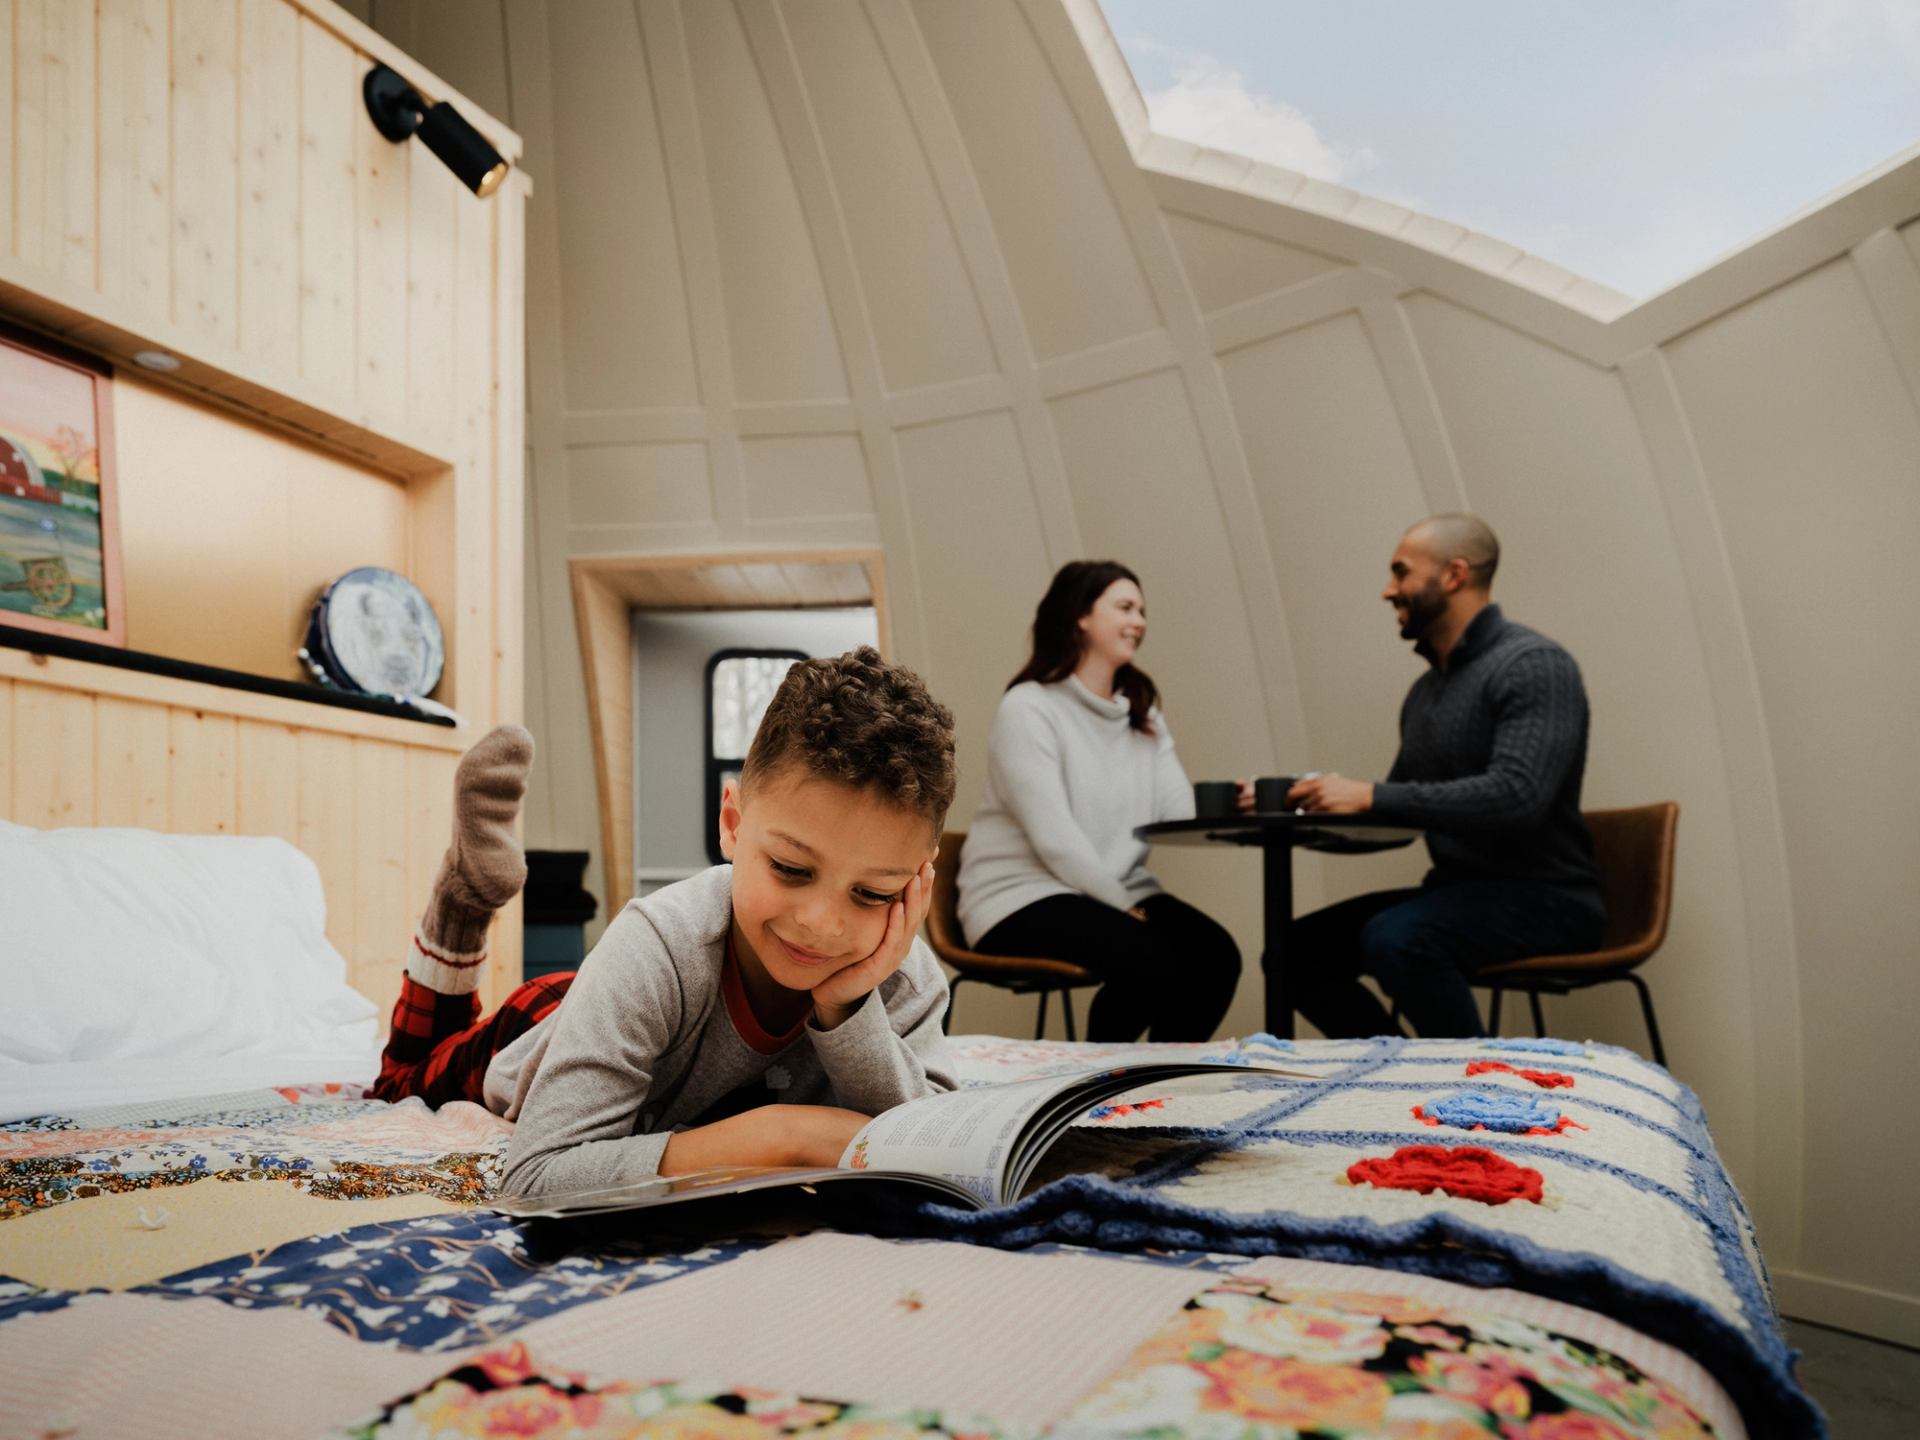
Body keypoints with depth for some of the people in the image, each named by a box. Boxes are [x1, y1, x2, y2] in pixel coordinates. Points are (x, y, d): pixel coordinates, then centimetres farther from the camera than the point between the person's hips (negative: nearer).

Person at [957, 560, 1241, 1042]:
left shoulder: (1142, 715, 15)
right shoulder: (1029, 708, -9)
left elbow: (1182, 814, 1)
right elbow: (1054, 838, -17)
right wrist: (1123, 905, -16)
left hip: (1119, 891, 7)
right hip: (1023, 899, -7)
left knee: (1216, 954, -20)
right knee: (1151, 961, -30)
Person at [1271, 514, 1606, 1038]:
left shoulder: (1534, 666, -13)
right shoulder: (1425, 690, 12)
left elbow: (1517, 796, -27)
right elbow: (1403, 806, 17)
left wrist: (1370, 796, -27)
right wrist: (1305, 801, 1)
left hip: (1541, 898, -8)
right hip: (1458, 890, 8)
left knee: (1395, 940, -33)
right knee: (1297, 949, -1)